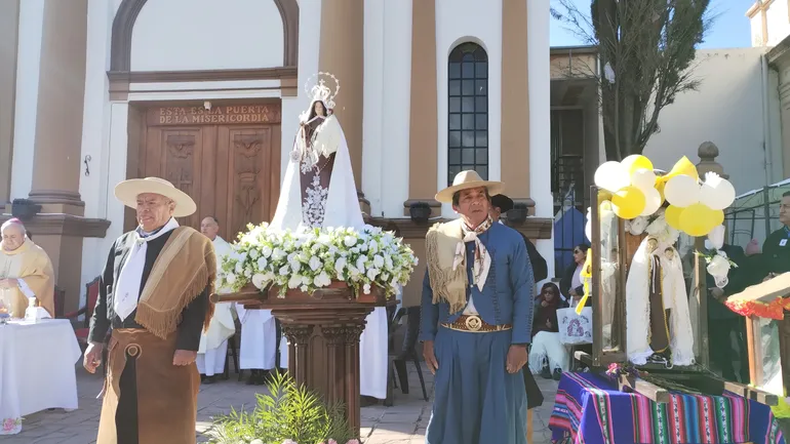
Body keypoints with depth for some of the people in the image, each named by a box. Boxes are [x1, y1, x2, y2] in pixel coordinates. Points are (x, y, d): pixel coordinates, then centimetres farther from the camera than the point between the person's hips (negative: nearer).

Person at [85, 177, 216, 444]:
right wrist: (95, 339, 12)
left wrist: (187, 346, -16)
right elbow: (105, 294, 18)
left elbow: (197, 300, -10)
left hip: (165, 349, -6)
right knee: (120, 423, 11)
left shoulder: (190, 245, -3)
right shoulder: (122, 244, 15)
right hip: (121, 349, 6)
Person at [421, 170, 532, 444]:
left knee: (500, 414, 6)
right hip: (452, 340, 1)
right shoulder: (441, 240, 5)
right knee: (452, 411, 10)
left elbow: (524, 292, -2)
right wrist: (427, 338, 4)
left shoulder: (511, 240, 1)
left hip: (498, 340, -1)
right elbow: (429, 291, 8)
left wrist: (520, 342, -9)